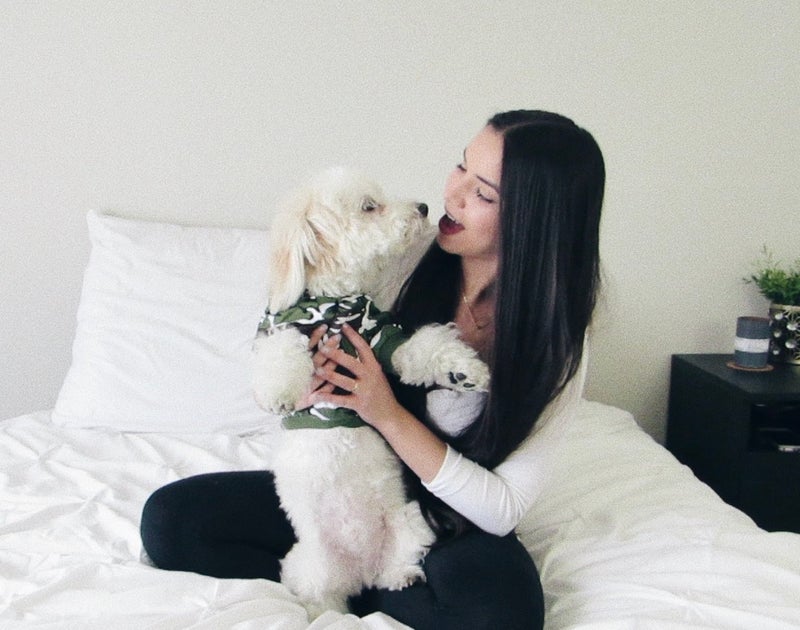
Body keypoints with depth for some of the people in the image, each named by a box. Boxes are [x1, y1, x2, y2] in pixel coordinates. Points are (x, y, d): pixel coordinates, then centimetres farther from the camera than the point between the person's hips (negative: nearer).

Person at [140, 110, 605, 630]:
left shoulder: (556, 340, -17)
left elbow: (505, 509, -18)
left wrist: (389, 414, -26)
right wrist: (305, 381, -25)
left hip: (453, 524, -2)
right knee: (168, 518, -11)